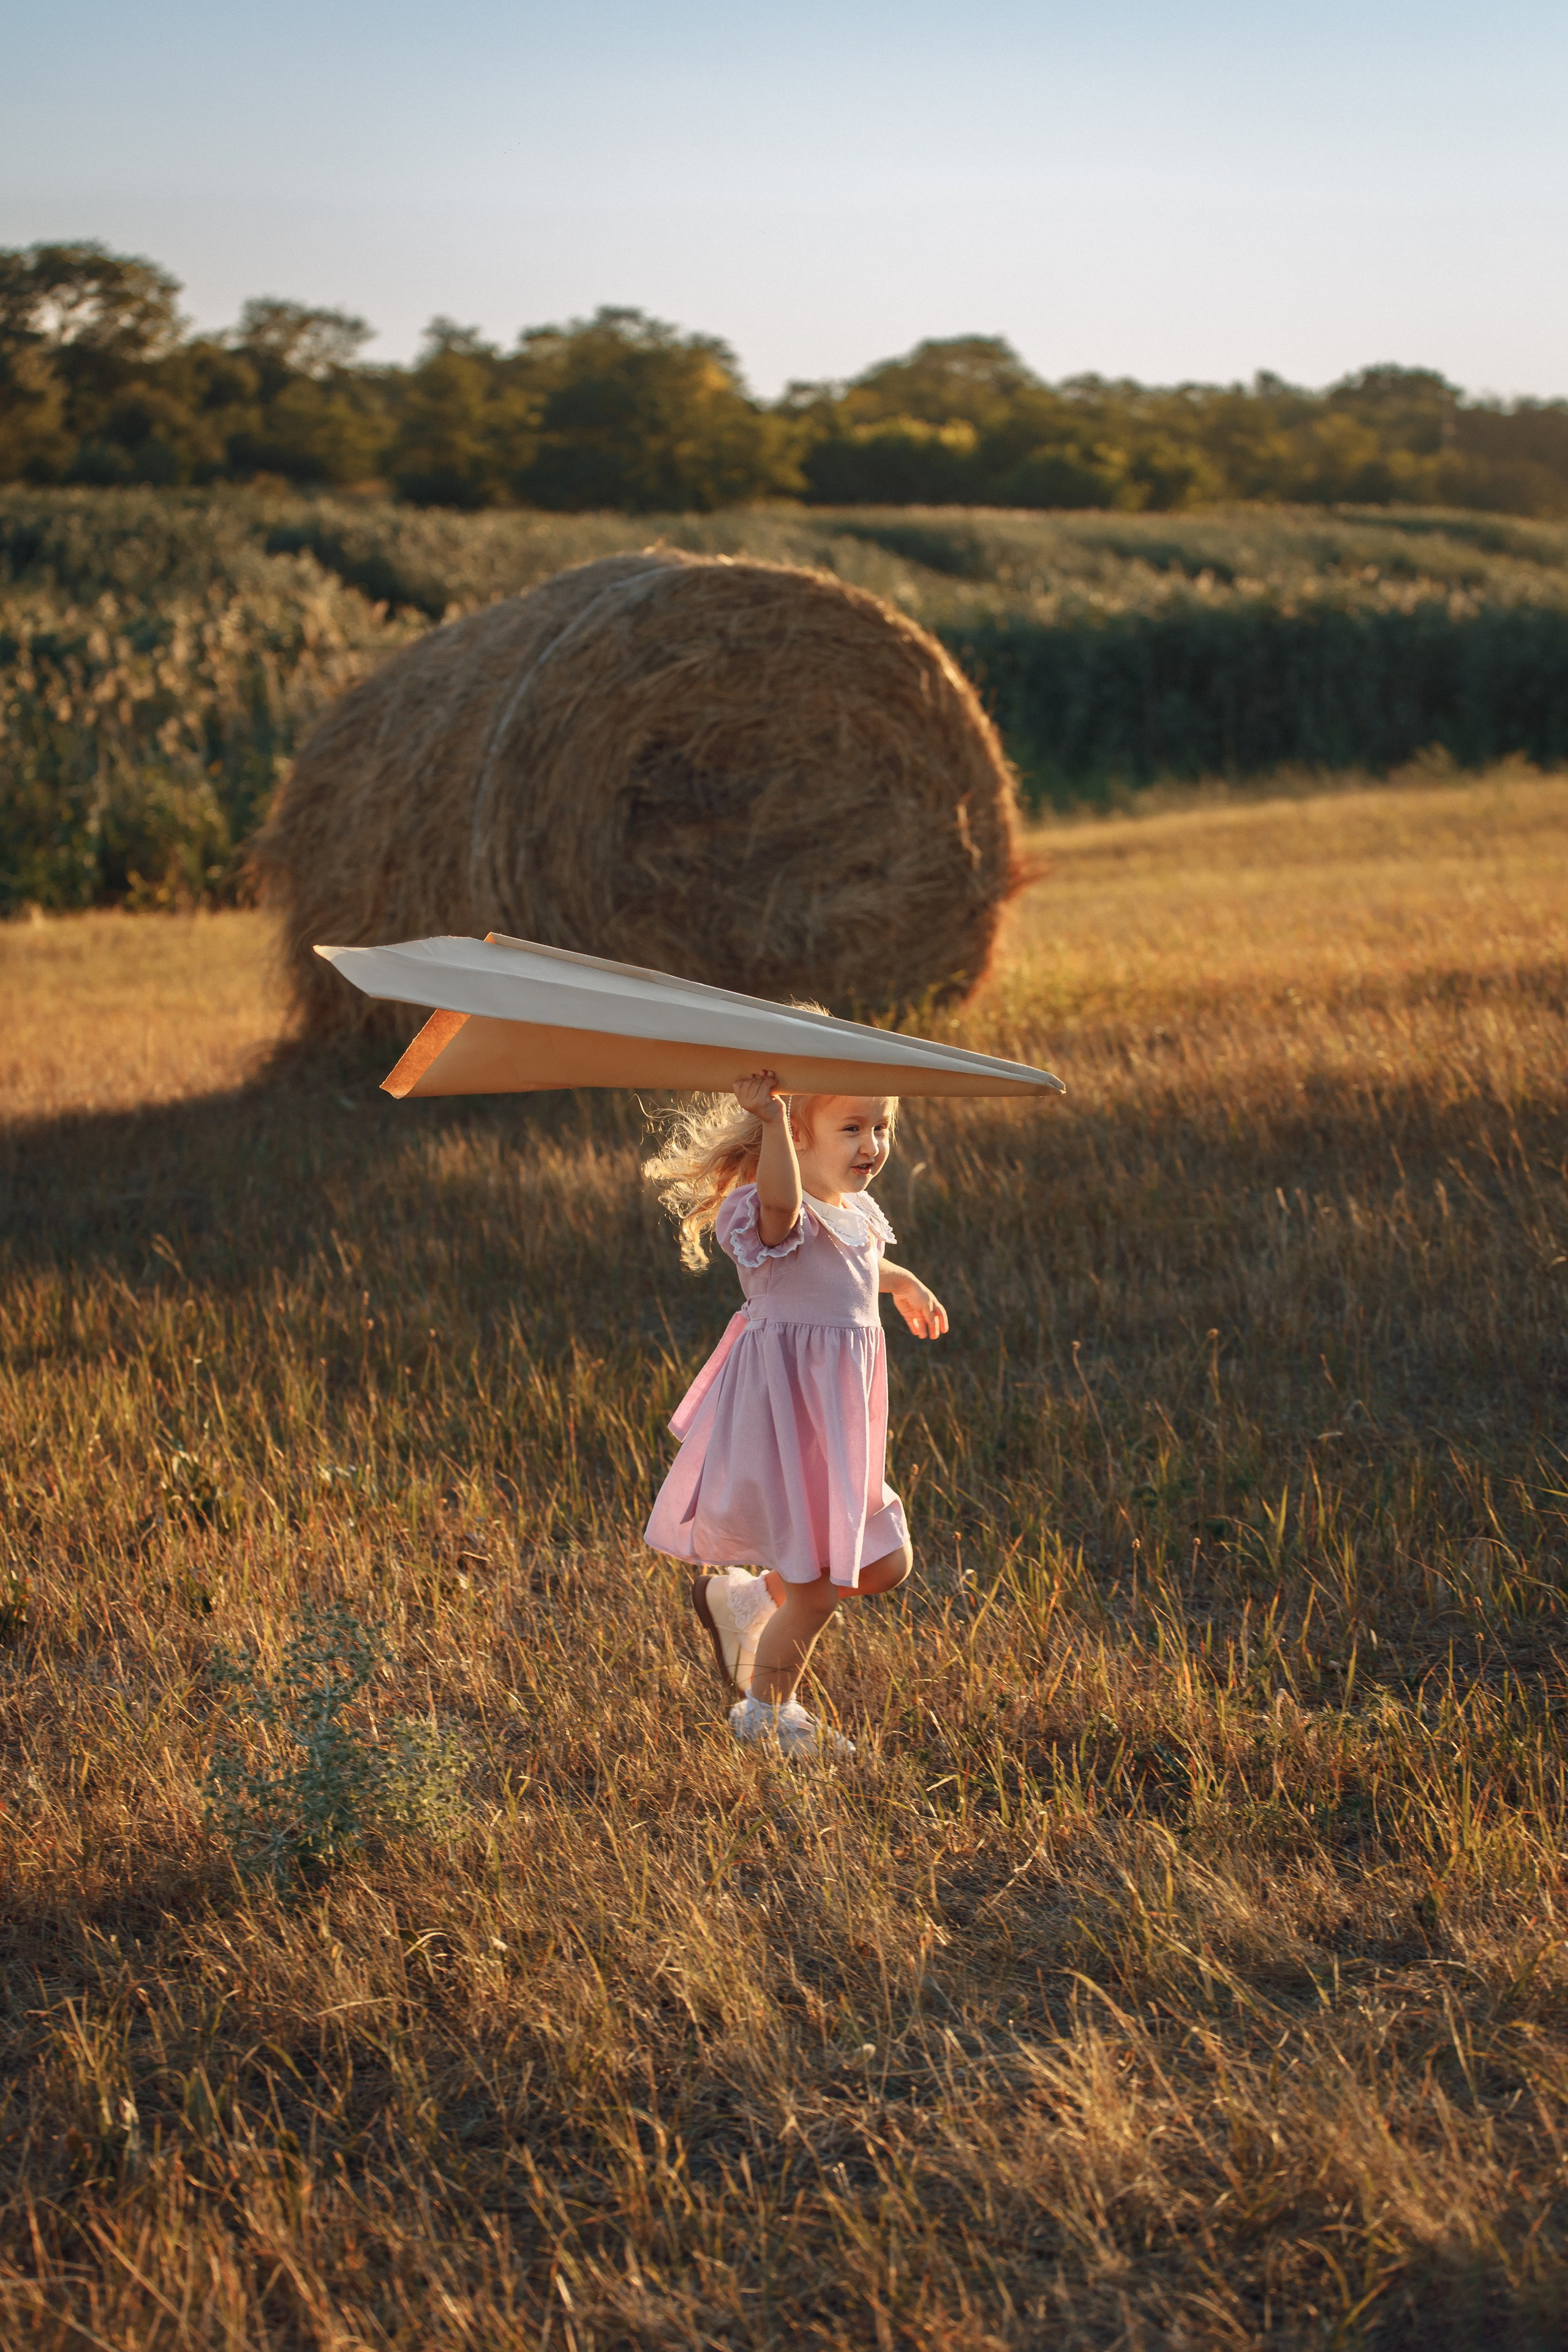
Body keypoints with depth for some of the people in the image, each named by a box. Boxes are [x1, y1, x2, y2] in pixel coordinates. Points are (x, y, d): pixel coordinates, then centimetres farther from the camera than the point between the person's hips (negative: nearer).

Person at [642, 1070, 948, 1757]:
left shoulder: (857, 1213, 9)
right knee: (815, 1592, -1)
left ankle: (741, 1600, 32)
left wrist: (903, 1284, 51)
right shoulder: (773, 1216, -19)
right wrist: (772, 1117, -52)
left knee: (886, 1565, 13)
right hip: (781, 1415, -9)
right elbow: (780, 1204, -46)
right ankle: (765, 1714, 25)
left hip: (840, 1427, 9)